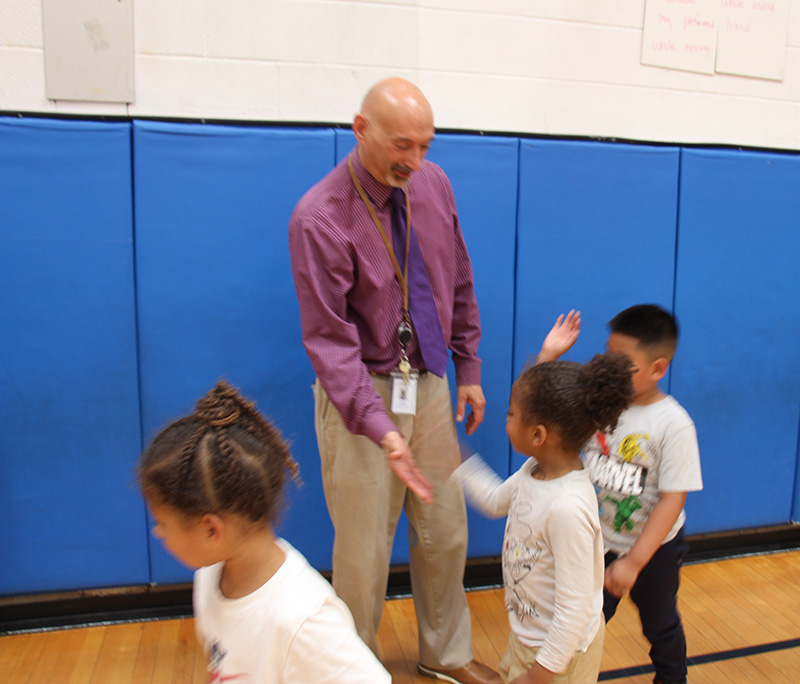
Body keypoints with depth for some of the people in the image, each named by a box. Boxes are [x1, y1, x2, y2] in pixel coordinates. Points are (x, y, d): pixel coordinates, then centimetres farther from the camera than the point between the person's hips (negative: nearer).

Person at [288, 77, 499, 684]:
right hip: (361, 394, -5)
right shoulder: (319, 217, -17)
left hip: (430, 384, 6)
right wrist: (380, 428, -31)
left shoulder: (434, 185, 1)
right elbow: (329, 339, -22)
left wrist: (469, 370, 10)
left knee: (446, 531, 17)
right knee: (364, 548, 6)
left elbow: (460, 288, 10)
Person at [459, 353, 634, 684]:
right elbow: (496, 501, 13)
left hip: (560, 646, -8)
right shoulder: (535, 470, -10)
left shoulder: (568, 507, -35)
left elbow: (575, 610, -29)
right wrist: (459, 461, 11)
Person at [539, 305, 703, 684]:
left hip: (654, 547, -2)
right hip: (600, 541, 2)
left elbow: (672, 499, -22)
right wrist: (548, 355, -17)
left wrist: (633, 561, -23)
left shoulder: (673, 424, -23)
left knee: (660, 624, 24)